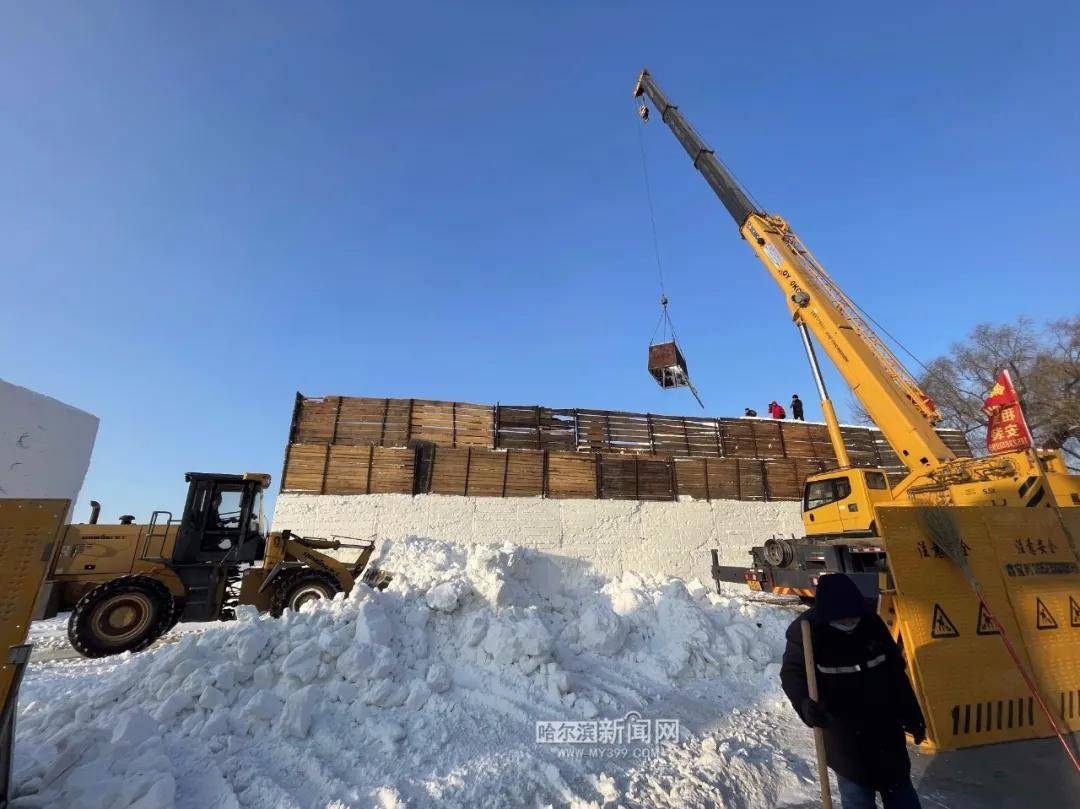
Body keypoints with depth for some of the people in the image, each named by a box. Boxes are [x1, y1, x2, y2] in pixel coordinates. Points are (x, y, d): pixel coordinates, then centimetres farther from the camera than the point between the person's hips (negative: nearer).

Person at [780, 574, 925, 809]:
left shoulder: (872, 622, -11)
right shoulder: (806, 631, -23)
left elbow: (896, 672, 3)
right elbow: (792, 673, -20)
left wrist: (912, 717, 10)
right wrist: (805, 703, -39)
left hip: (885, 725, 4)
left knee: (899, 786, 23)